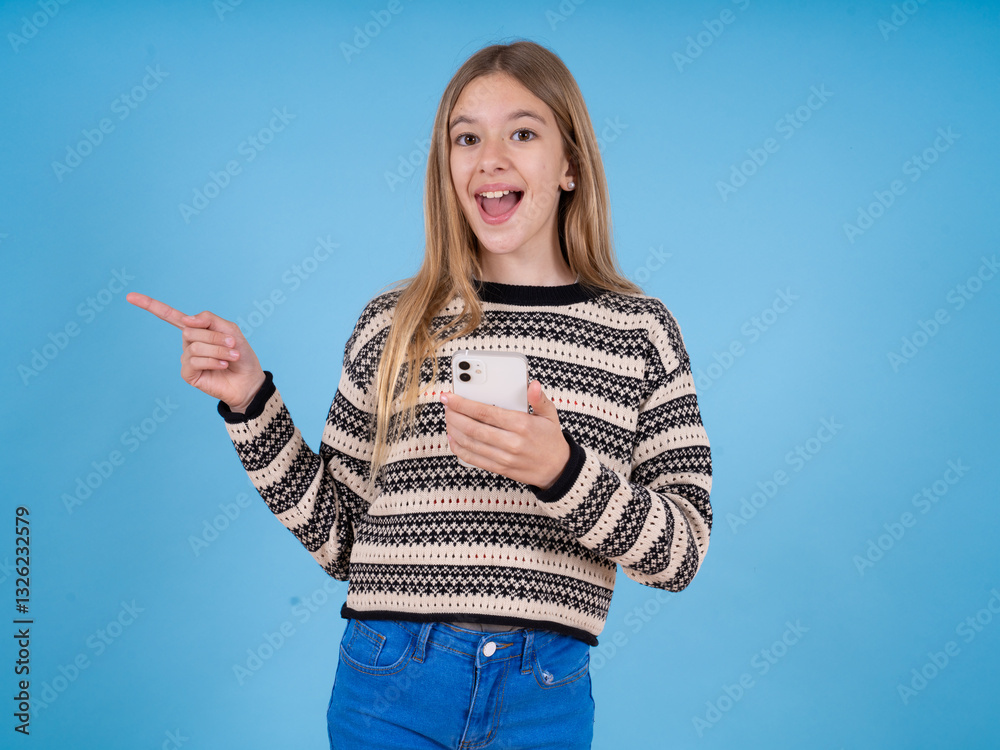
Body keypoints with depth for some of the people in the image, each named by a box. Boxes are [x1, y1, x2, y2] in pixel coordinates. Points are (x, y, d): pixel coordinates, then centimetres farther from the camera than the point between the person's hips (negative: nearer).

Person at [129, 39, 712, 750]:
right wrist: (250, 403, -4)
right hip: (389, 687, 1)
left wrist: (561, 470, -21)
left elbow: (684, 552, -5)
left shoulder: (637, 328, 0)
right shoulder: (392, 324, 2)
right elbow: (336, 535, 5)